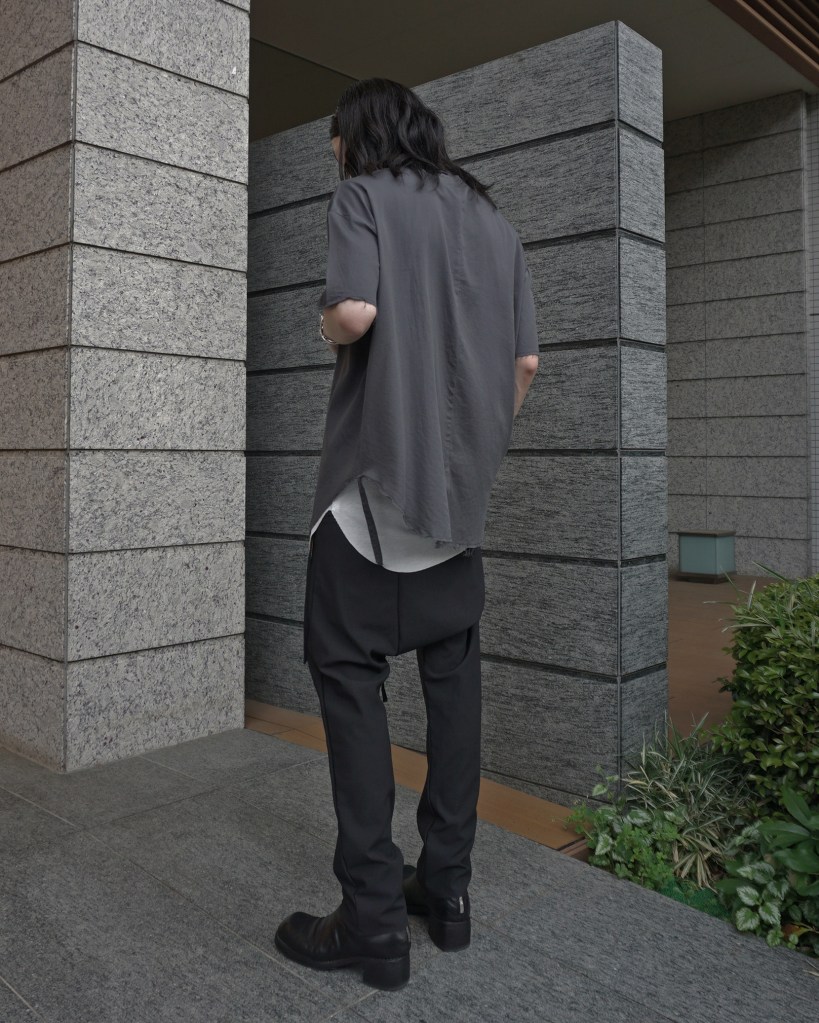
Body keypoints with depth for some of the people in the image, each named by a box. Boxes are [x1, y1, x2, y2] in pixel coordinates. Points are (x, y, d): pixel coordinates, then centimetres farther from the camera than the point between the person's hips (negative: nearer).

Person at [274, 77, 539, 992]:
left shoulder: (361, 195, -1)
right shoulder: (491, 217, 15)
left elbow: (354, 311, -19)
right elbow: (526, 362, 10)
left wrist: (326, 327, 3)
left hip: (379, 469, -6)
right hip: (464, 483, 6)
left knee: (348, 671, -1)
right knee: (453, 669, 10)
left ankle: (375, 919, 0)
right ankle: (447, 886, 18)